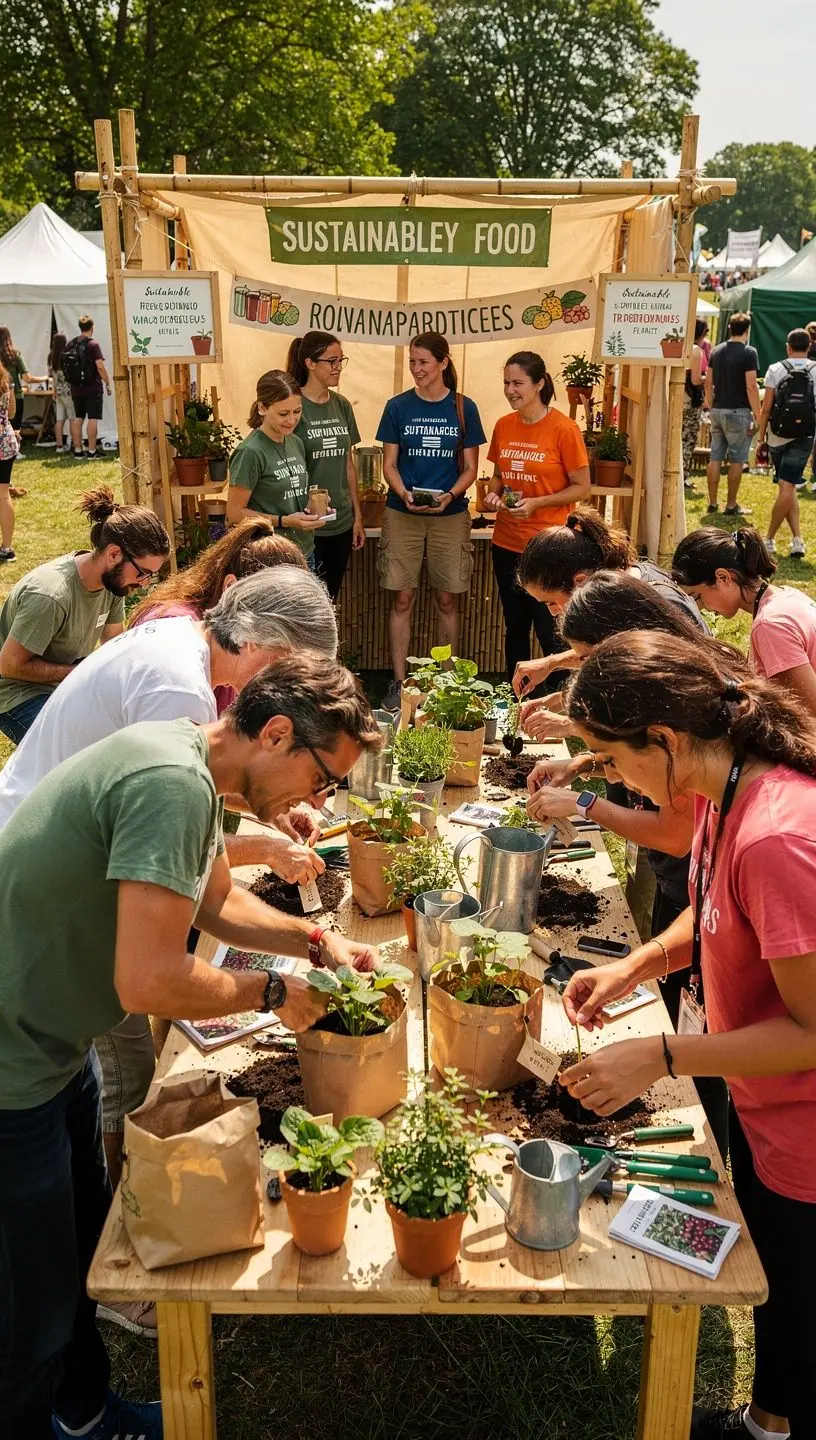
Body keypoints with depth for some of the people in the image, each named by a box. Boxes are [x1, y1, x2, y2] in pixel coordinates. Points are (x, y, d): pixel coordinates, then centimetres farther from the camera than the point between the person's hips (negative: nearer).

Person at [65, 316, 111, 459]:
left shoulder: (70, 344, 7)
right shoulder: (93, 344, -11)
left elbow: (65, 365, 11)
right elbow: (100, 366, -17)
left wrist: (72, 382, 19)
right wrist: (107, 383, -8)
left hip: (76, 388, 6)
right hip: (93, 388, -6)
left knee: (77, 418, 10)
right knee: (93, 419, -3)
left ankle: (77, 450, 11)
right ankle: (91, 451, -3)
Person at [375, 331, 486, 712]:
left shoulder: (463, 408, 2)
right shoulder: (398, 406, 2)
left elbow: (470, 468, 4)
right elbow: (389, 464, 2)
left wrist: (450, 495, -15)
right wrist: (405, 495, -17)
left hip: (450, 516, 0)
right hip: (403, 514, 0)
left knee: (447, 600, 6)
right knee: (402, 599, 1)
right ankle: (398, 681, 10)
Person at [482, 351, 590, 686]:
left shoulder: (563, 429, -11)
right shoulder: (503, 426, 5)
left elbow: (582, 487, -8)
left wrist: (536, 503, -19)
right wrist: (493, 493, -3)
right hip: (507, 544, 6)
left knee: (549, 633, -3)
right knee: (515, 627, 15)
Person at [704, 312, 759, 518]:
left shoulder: (716, 351, 8)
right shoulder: (748, 352, -11)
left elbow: (708, 383, 11)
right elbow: (751, 387, -15)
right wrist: (757, 416, -10)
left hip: (718, 410, 6)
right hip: (738, 412, -6)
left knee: (715, 458, 9)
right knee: (736, 460, 2)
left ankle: (712, 503, 13)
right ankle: (731, 505, 5)